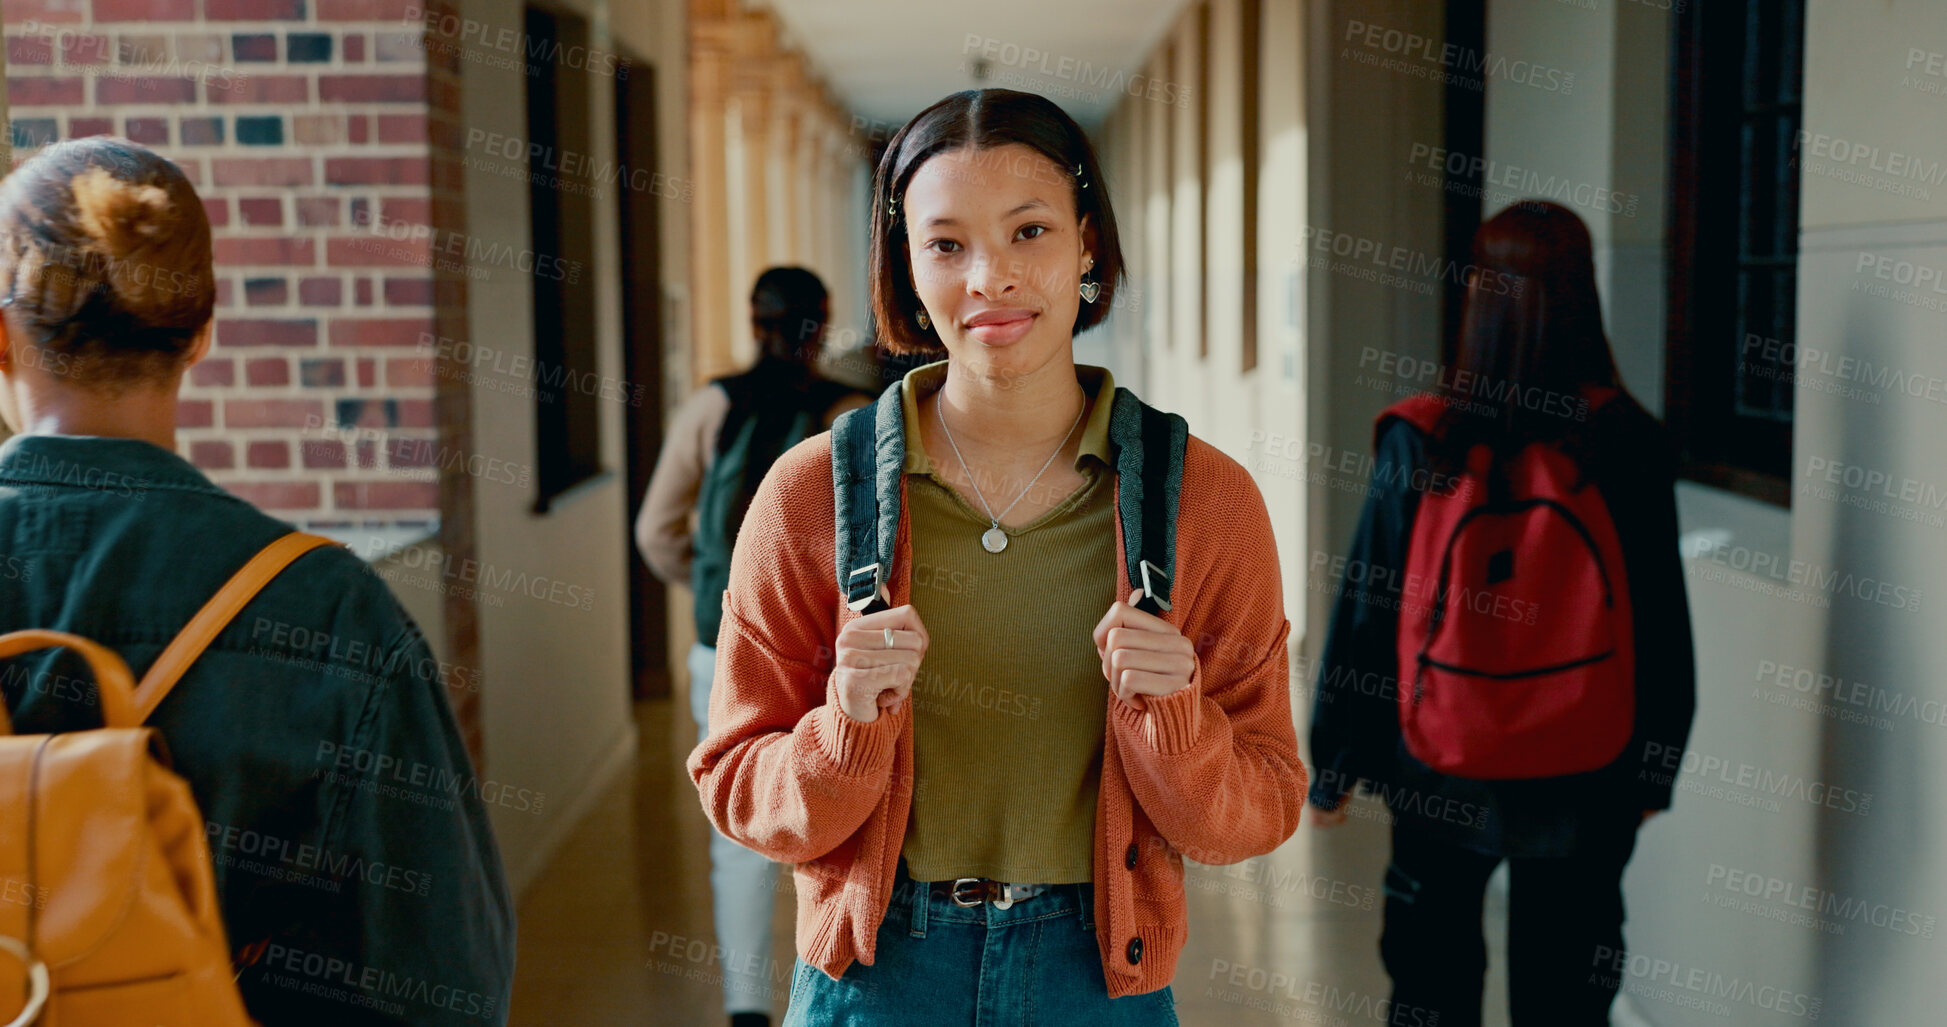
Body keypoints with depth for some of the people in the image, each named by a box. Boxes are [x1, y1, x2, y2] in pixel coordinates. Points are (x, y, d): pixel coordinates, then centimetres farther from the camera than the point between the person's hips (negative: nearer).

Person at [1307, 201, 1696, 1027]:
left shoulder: (1422, 440, -12)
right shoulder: (1630, 444, -10)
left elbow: (1367, 608, -6)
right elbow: (1662, 622, -2)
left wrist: (1332, 763, 5)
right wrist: (1655, 769, 12)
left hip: (1440, 773, 0)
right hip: (1581, 787, 1)